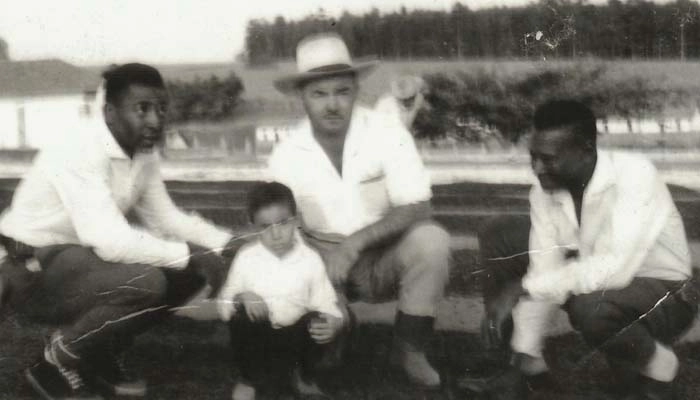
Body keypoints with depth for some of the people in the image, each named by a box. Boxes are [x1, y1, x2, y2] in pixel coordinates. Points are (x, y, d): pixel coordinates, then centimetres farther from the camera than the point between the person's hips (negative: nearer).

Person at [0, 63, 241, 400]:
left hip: (82, 258, 9)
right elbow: (111, 242, -35)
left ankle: (101, 354, 11)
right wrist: (190, 254, -25)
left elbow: (164, 219, 7)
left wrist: (229, 243, -7)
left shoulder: (145, 153, -1)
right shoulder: (78, 153, -27)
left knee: (189, 270, -2)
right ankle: (56, 365, -7)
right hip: (33, 270, -9)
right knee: (144, 280, -31)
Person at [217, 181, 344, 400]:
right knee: (243, 315, -29)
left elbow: (326, 305, -9)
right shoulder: (246, 257, -7)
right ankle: (249, 379, -1)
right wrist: (241, 298, -24)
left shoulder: (310, 259, -8)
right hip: (258, 336, 0)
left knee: (316, 321, -28)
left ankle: (304, 376, 6)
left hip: (295, 337, 0)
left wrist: (332, 324, -33)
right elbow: (224, 306, -1)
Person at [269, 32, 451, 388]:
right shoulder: (286, 154, -9)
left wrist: (356, 242, -31)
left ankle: (409, 348, -9)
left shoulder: (388, 135, -15)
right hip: (322, 263, 1)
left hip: (384, 257, -1)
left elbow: (417, 211, -20)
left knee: (431, 241, -31)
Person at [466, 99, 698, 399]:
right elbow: (544, 271, -11)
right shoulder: (545, 189, -13)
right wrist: (525, 353, -13)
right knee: (499, 238, -4)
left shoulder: (634, 175, -31)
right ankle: (528, 363, 6)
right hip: (594, 279, 6)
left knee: (591, 306, -39)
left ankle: (655, 367, -6)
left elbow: (616, 268, -40)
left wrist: (522, 286, -36)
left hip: (664, 294, -6)